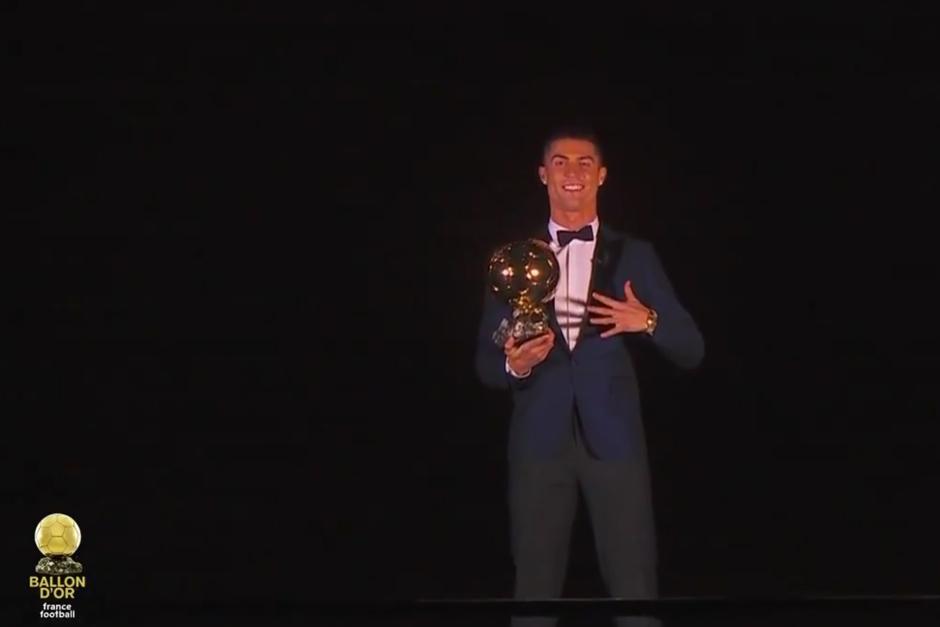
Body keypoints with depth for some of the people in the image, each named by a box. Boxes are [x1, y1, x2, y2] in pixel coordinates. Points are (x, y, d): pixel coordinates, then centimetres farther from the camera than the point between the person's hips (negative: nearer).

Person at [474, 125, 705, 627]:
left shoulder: (633, 256, 7)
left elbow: (691, 351, 4)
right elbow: (486, 363, 8)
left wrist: (649, 321, -15)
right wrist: (514, 365, -14)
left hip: (613, 440, -1)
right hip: (540, 441, 1)